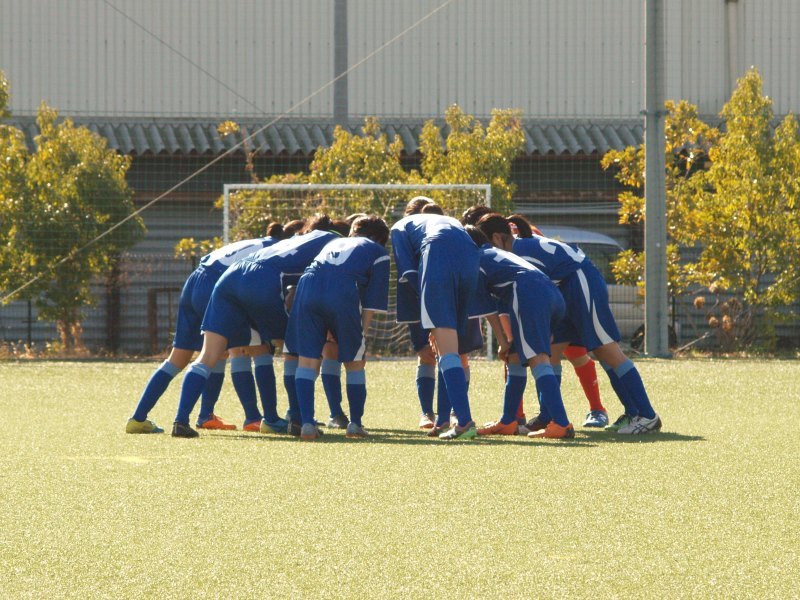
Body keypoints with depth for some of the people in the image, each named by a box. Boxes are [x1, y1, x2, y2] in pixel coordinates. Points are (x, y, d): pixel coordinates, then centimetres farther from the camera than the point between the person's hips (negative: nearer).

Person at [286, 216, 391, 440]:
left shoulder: (335, 243, 39)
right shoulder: (378, 252, 25)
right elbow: (372, 302, 14)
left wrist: (330, 333, 35)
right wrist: (362, 333, 14)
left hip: (308, 285, 3)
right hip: (344, 293, -3)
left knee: (307, 359, 7)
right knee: (354, 361, 14)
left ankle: (307, 423, -4)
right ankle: (355, 424, 19)